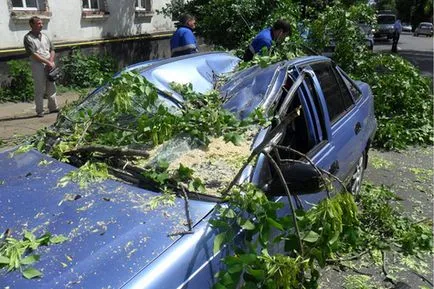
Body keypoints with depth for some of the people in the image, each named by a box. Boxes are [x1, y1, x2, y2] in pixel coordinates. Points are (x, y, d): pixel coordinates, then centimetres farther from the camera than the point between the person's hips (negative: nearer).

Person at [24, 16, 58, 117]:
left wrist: (51, 61, -4)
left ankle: (53, 107, 21)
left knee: (51, 87, 11)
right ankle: (40, 111, 5)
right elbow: (33, 54, -14)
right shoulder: (28, 38, -6)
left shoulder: (44, 36, 15)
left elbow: (52, 50, 14)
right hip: (38, 66, -6)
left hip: (49, 66, 6)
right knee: (40, 89, -2)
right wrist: (47, 62, -16)